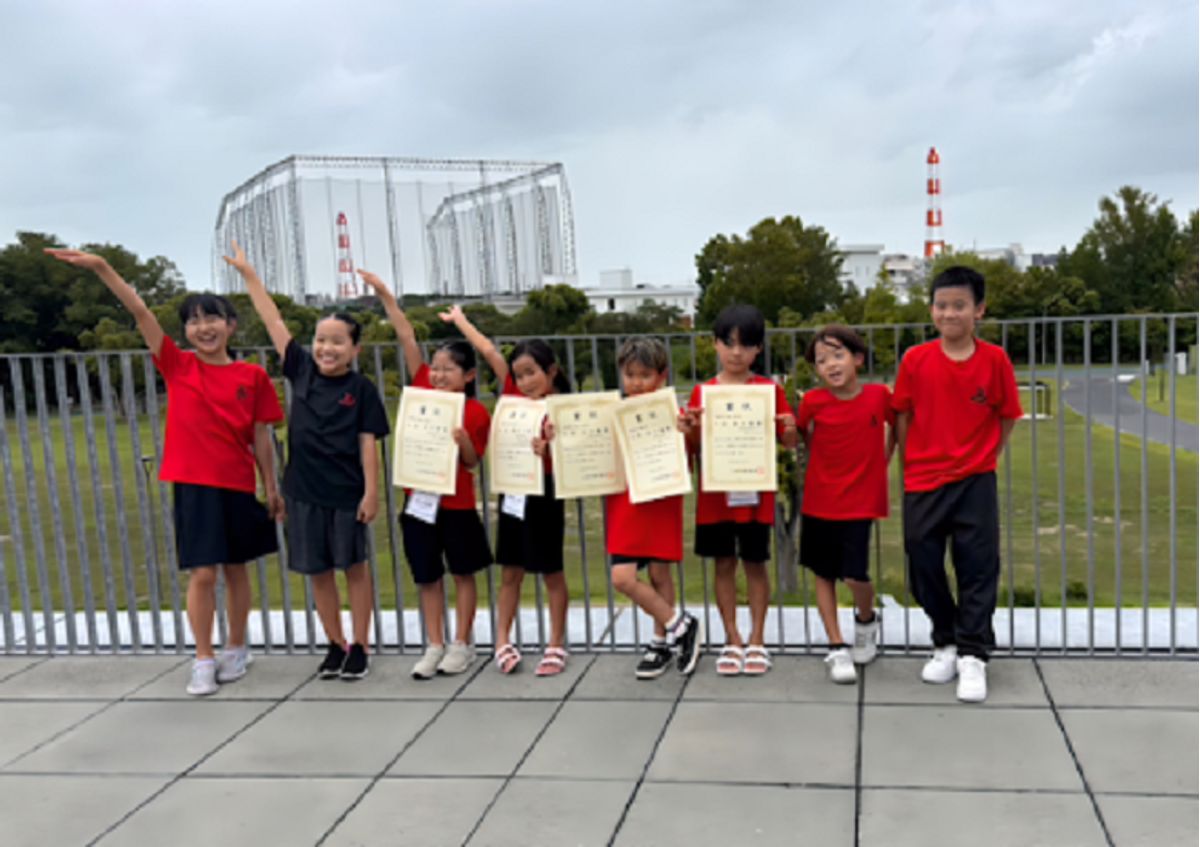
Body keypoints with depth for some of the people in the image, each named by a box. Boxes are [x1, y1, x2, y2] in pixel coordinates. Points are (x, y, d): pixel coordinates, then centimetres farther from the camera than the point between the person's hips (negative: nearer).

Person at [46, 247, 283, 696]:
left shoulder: (252, 376, -1)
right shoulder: (177, 365, 0)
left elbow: (260, 436, 4)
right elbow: (140, 312, -9)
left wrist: (271, 487, 6)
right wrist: (102, 267, -17)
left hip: (237, 485, 1)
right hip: (192, 483, -1)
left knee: (235, 568, 12)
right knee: (202, 573, -2)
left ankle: (236, 650, 28)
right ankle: (203, 660, 12)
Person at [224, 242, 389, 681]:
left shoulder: (361, 388, -7)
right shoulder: (302, 370, 2)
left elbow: (368, 443, -6)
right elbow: (275, 322, 2)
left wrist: (371, 492, -10)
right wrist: (248, 274, 4)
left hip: (346, 490, -4)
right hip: (304, 488, 4)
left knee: (354, 566, 8)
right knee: (317, 570, 10)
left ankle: (359, 646, 17)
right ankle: (336, 645, 23)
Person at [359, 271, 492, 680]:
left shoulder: (475, 411, -8)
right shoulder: (423, 392, 1)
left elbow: (472, 462, -6)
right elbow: (407, 338, 0)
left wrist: (463, 441, -26)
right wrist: (385, 295, -1)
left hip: (456, 502, -3)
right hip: (419, 497, 4)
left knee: (463, 572, 10)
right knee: (427, 576, 9)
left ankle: (462, 643, 20)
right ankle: (434, 646, 19)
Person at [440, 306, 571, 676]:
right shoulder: (515, 395, 4)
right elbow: (489, 351, 8)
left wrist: (548, 450, -35)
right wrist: (459, 319, 14)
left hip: (544, 492, -5)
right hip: (512, 490, 5)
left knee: (551, 572, 7)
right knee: (511, 571, 11)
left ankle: (556, 645, 16)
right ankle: (502, 642, 19)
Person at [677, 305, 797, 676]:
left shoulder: (769, 389, -1)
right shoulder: (703, 392, 2)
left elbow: (789, 442, 1)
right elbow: (694, 447, 5)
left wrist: (789, 432, -21)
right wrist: (689, 430, -15)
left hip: (755, 493, -1)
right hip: (714, 493, 2)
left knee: (754, 563, 7)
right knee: (723, 563, 8)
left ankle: (757, 641, 20)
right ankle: (732, 640, 21)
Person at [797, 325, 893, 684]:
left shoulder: (879, 395, -6)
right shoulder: (813, 402, -7)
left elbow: (895, 426, 12)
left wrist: (880, 463, 10)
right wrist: (819, 466, 5)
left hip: (860, 502, -2)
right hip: (818, 501, 2)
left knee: (855, 575, -10)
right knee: (823, 575, 7)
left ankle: (866, 620, 24)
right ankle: (837, 649, 19)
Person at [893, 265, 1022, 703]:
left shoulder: (994, 359, -6)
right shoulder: (916, 359, -5)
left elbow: (1006, 417, 4)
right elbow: (902, 417, 3)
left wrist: (982, 458, 2)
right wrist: (910, 466, 3)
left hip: (975, 482, -1)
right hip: (923, 482, 1)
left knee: (978, 568, 0)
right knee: (924, 566, 8)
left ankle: (972, 656, 10)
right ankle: (946, 644, 27)